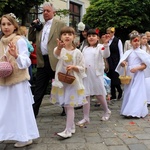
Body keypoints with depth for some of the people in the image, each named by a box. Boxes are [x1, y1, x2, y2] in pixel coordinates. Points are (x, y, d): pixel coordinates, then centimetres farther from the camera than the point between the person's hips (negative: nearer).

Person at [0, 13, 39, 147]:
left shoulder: (20, 41, -9)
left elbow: (27, 61, -15)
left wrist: (16, 55, -32)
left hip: (18, 80, -6)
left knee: (20, 108, 2)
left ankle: (25, 137, 16)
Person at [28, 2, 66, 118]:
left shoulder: (60, 24, -3)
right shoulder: (40, 26, 16)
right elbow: (31, 38, 20)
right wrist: (33, 26, 6)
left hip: (55, 61, -5)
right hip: (42, 62, 5)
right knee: (39, 89, 9)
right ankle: (33, 111, 16)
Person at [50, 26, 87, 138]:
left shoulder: (77, 52, -4)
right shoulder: (60, 49, -3)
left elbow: (82, 68, -1)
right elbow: (56, 53, -30)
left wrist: (73, 67, -21)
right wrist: (59, 47, -53)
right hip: (62, 80, 3)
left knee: (70, 105, -7)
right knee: (65, 105, 12)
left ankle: (68, 130, -4)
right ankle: (72, 127, 28)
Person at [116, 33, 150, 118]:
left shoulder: (142, 52, -3)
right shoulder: (128, 52, 8)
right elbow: (122, 62, 7)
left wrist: (137, 68, -21)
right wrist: (123, 63, -16)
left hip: (138, 75, -4)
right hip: (129, 75, 4)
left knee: (137, 93, -5)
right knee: (128, 92, 7)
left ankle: (136, 111, -1)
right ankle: (128, 110, 16)